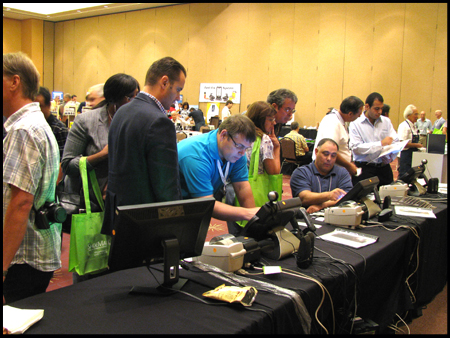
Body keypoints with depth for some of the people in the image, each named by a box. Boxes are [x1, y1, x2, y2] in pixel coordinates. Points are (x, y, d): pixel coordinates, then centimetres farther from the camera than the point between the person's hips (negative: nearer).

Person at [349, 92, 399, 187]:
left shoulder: (386, 121, 13)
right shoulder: (355, 123, -1)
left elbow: (395, 142, 5)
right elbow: (356, 147, -12)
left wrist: (391, 156, -15)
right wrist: (381, 144, -14)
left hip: (384, 168, 4)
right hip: (364, 169, -4)